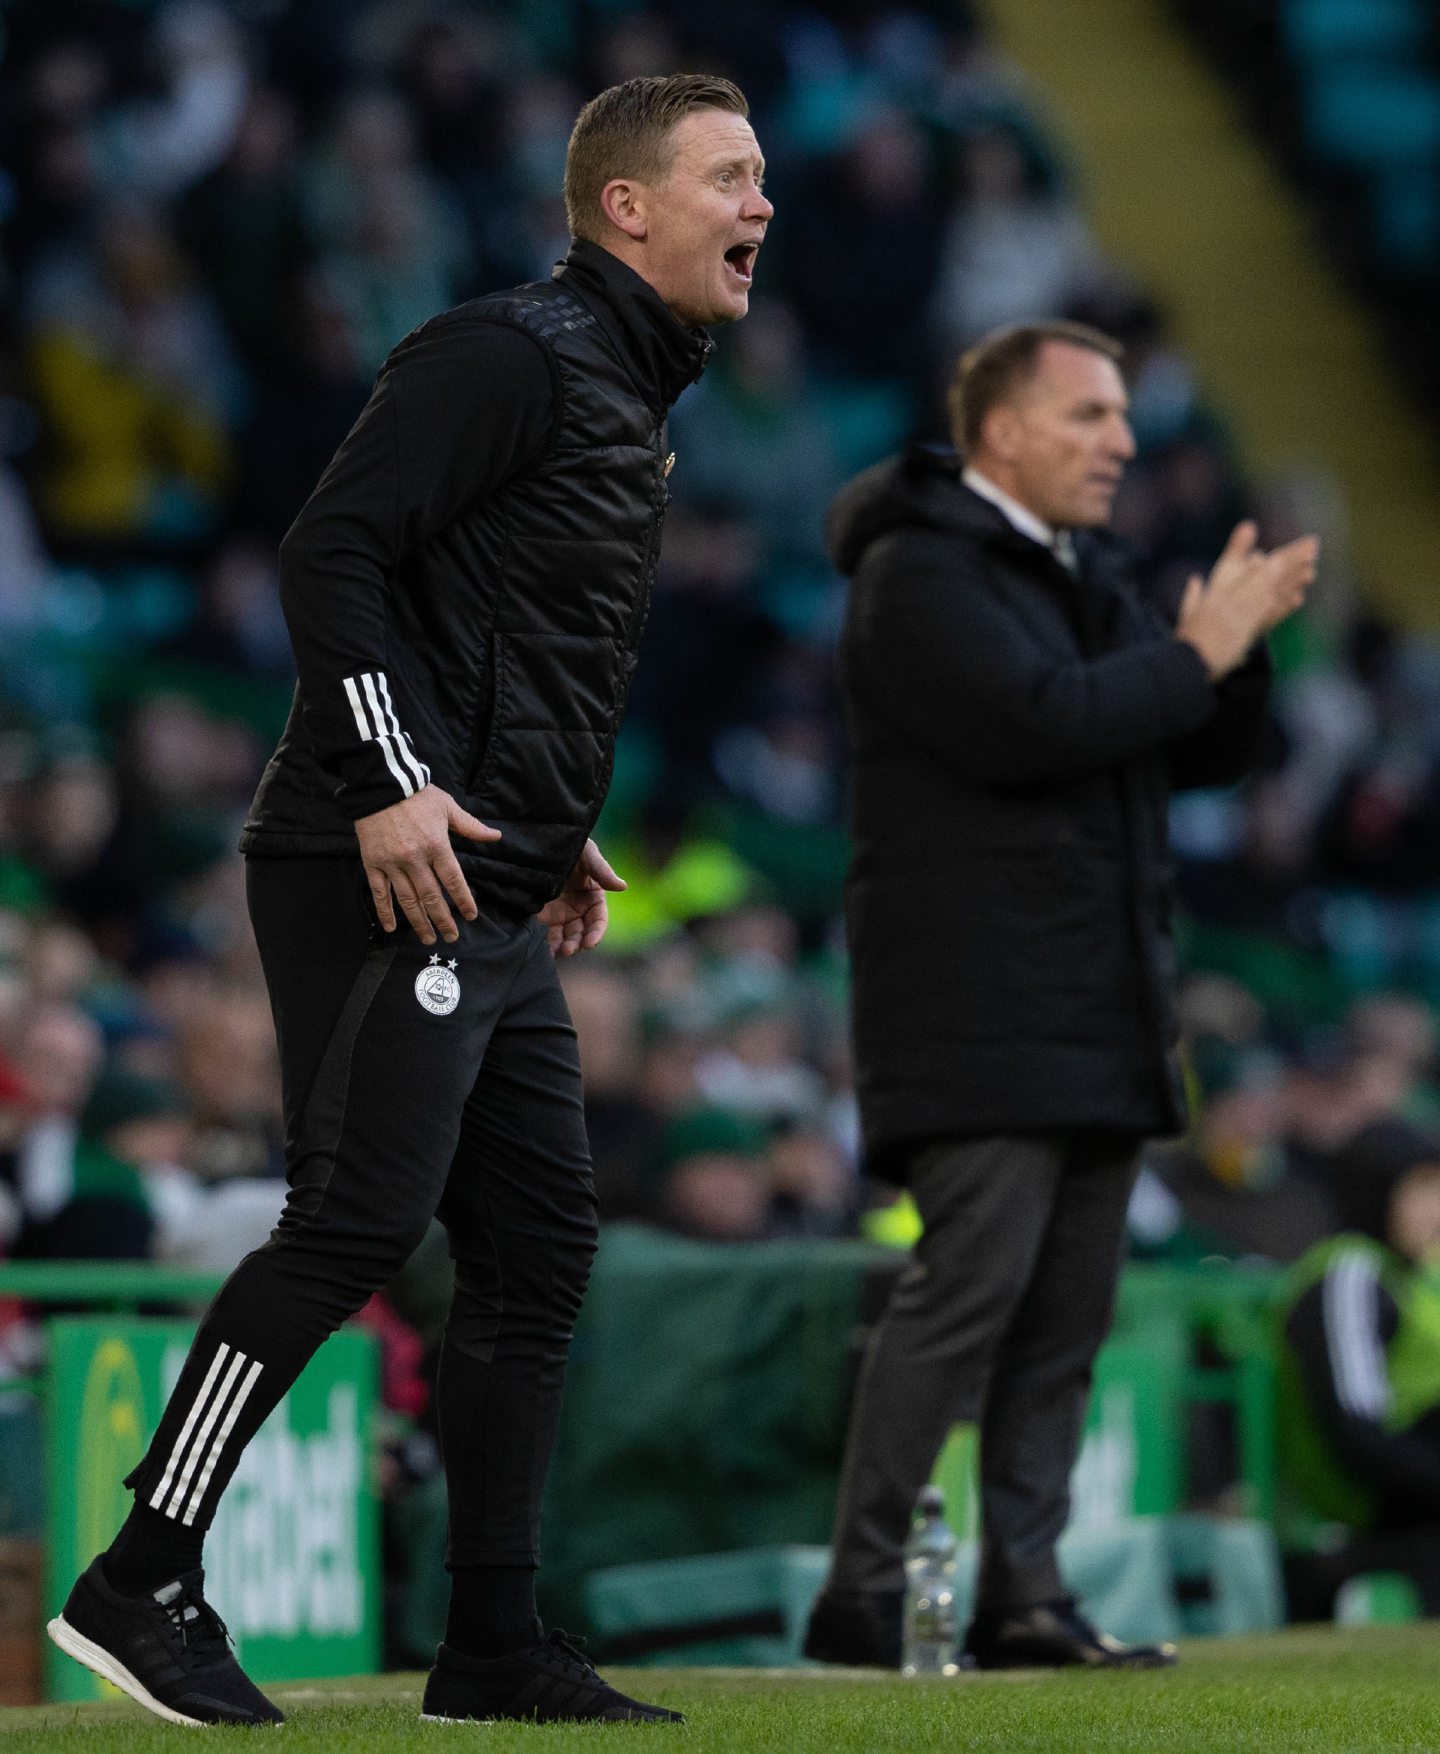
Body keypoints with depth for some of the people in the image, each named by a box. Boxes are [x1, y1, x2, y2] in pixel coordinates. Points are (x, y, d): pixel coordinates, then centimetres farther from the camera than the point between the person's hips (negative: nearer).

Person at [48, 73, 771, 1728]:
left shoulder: (631, 403, 21)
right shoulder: (509, 353, -10)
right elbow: (333, 550, -17)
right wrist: (390, 781, -24)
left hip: (492, 906, 10)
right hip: (381, 884, -10)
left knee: (536, 1246, 8)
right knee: (356, 1221, -13)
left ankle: (493, 1644, 12)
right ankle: (140, 1580, -6)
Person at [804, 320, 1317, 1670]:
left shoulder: (1092, 574, 21)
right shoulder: (918, 570, -7)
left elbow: (1206, 752, 20)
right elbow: (1031, 721, -22)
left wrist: (1231, 648, -1)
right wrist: (1193, 655, -12)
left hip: (1101, 1015, 9)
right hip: (977, 1000, -9)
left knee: (1066, 1311, 5)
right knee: (975, 1277, -15)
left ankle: (1021, 1596, 7)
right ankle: (861, 1596, -13)